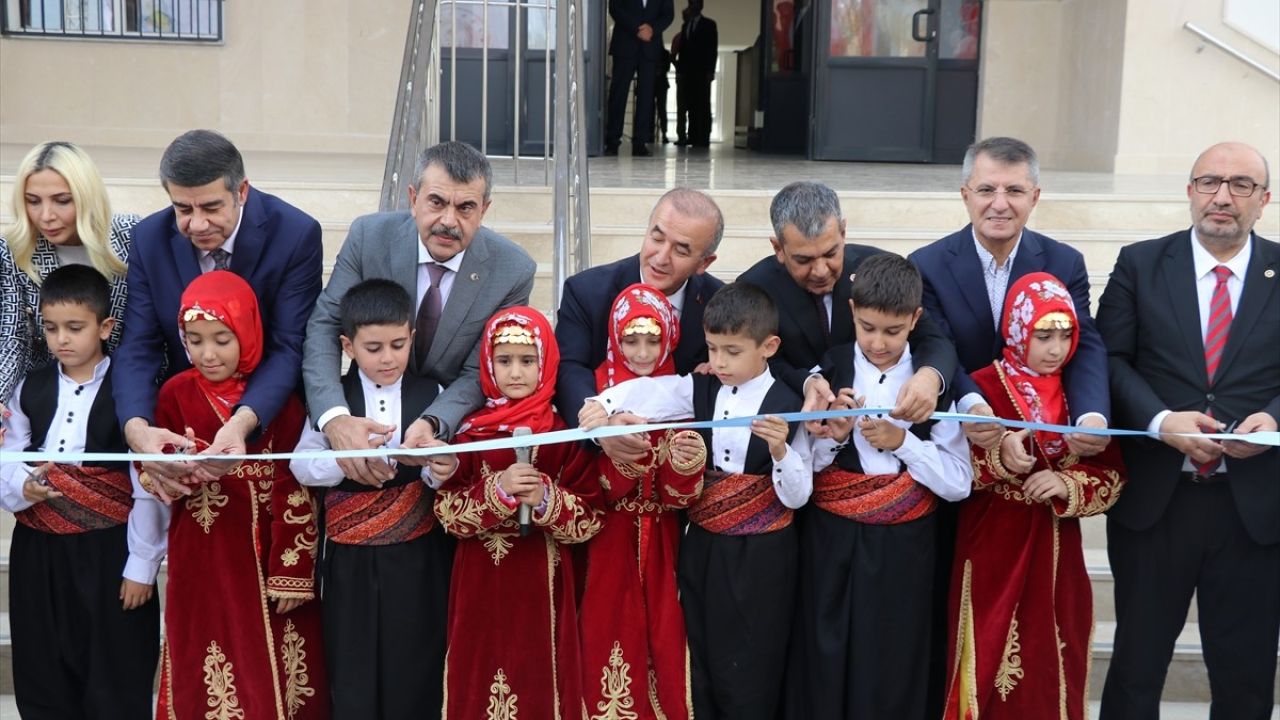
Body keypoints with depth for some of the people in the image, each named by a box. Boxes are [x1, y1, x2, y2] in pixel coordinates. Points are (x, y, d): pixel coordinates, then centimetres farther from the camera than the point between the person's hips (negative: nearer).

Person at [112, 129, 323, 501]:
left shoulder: (296, 235, -15)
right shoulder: (150, 238, -5)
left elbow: (288, 348, -17)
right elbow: (138, 347, -8)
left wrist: (242, 423, -35)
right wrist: (137, 429, -29)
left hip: (269, 412, -2)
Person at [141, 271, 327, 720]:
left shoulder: (279, 395, -3)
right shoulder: (176, 394, 1)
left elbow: (295, 487, -5)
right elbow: (161, 472, 3)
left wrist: (292, 572, -8)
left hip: (267, 555, -1)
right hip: (203, 559, 1)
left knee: (272, 671, 6)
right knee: (209, 678, 5)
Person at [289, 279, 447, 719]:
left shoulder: (431, 396, 1)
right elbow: (301, 466, -9)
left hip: (416, 558, 0)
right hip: (350, 559, 0)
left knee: (413, 677, 6)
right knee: (351, 681, 7)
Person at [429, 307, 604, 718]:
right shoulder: (471, 431, 3)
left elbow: (590, 518, -5)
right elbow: (448, 511, -5)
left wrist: (546, 499, -21)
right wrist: (498, 490, -19)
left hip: (541, 583, -1)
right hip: (482, 582, 1)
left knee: (538, 677, 3)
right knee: (481, 676, 5)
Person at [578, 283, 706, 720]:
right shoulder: (598, 392, -4)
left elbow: (682, 494, -4)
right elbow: (591, 485, -11)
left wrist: (690, 461, -24)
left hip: (661, 539, 2)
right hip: (610, 538, -2)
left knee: (663, 634, 6)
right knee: (611, 630, 2)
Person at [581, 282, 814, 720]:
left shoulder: (786, 407, -9)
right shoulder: (700, 390, 1)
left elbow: (796, 497, -10)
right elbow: (645, 391, -17)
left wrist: (780, 449, -27)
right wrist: (603, 404, -37)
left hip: (760, 556, -4)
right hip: (702, 547, 4)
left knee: (747, 675, 4)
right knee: (698, 666, 13)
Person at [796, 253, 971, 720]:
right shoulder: (826, 371, 0)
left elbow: (959, 483, -4)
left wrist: (903, 442, -15)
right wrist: (833, 437, -16)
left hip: (901, 549, 0)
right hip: (831, 544, 1)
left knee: (891, 677, 6)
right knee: (825, 669, 6)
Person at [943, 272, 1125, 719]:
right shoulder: (981, 388, -5)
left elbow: (1114, 473, 4)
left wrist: (1069, 485, -14)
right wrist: (999, 455, -23)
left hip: (1056, 552, 3)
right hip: (993, 552, -3)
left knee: (1053, 667, 8)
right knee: (992, 665, 1)